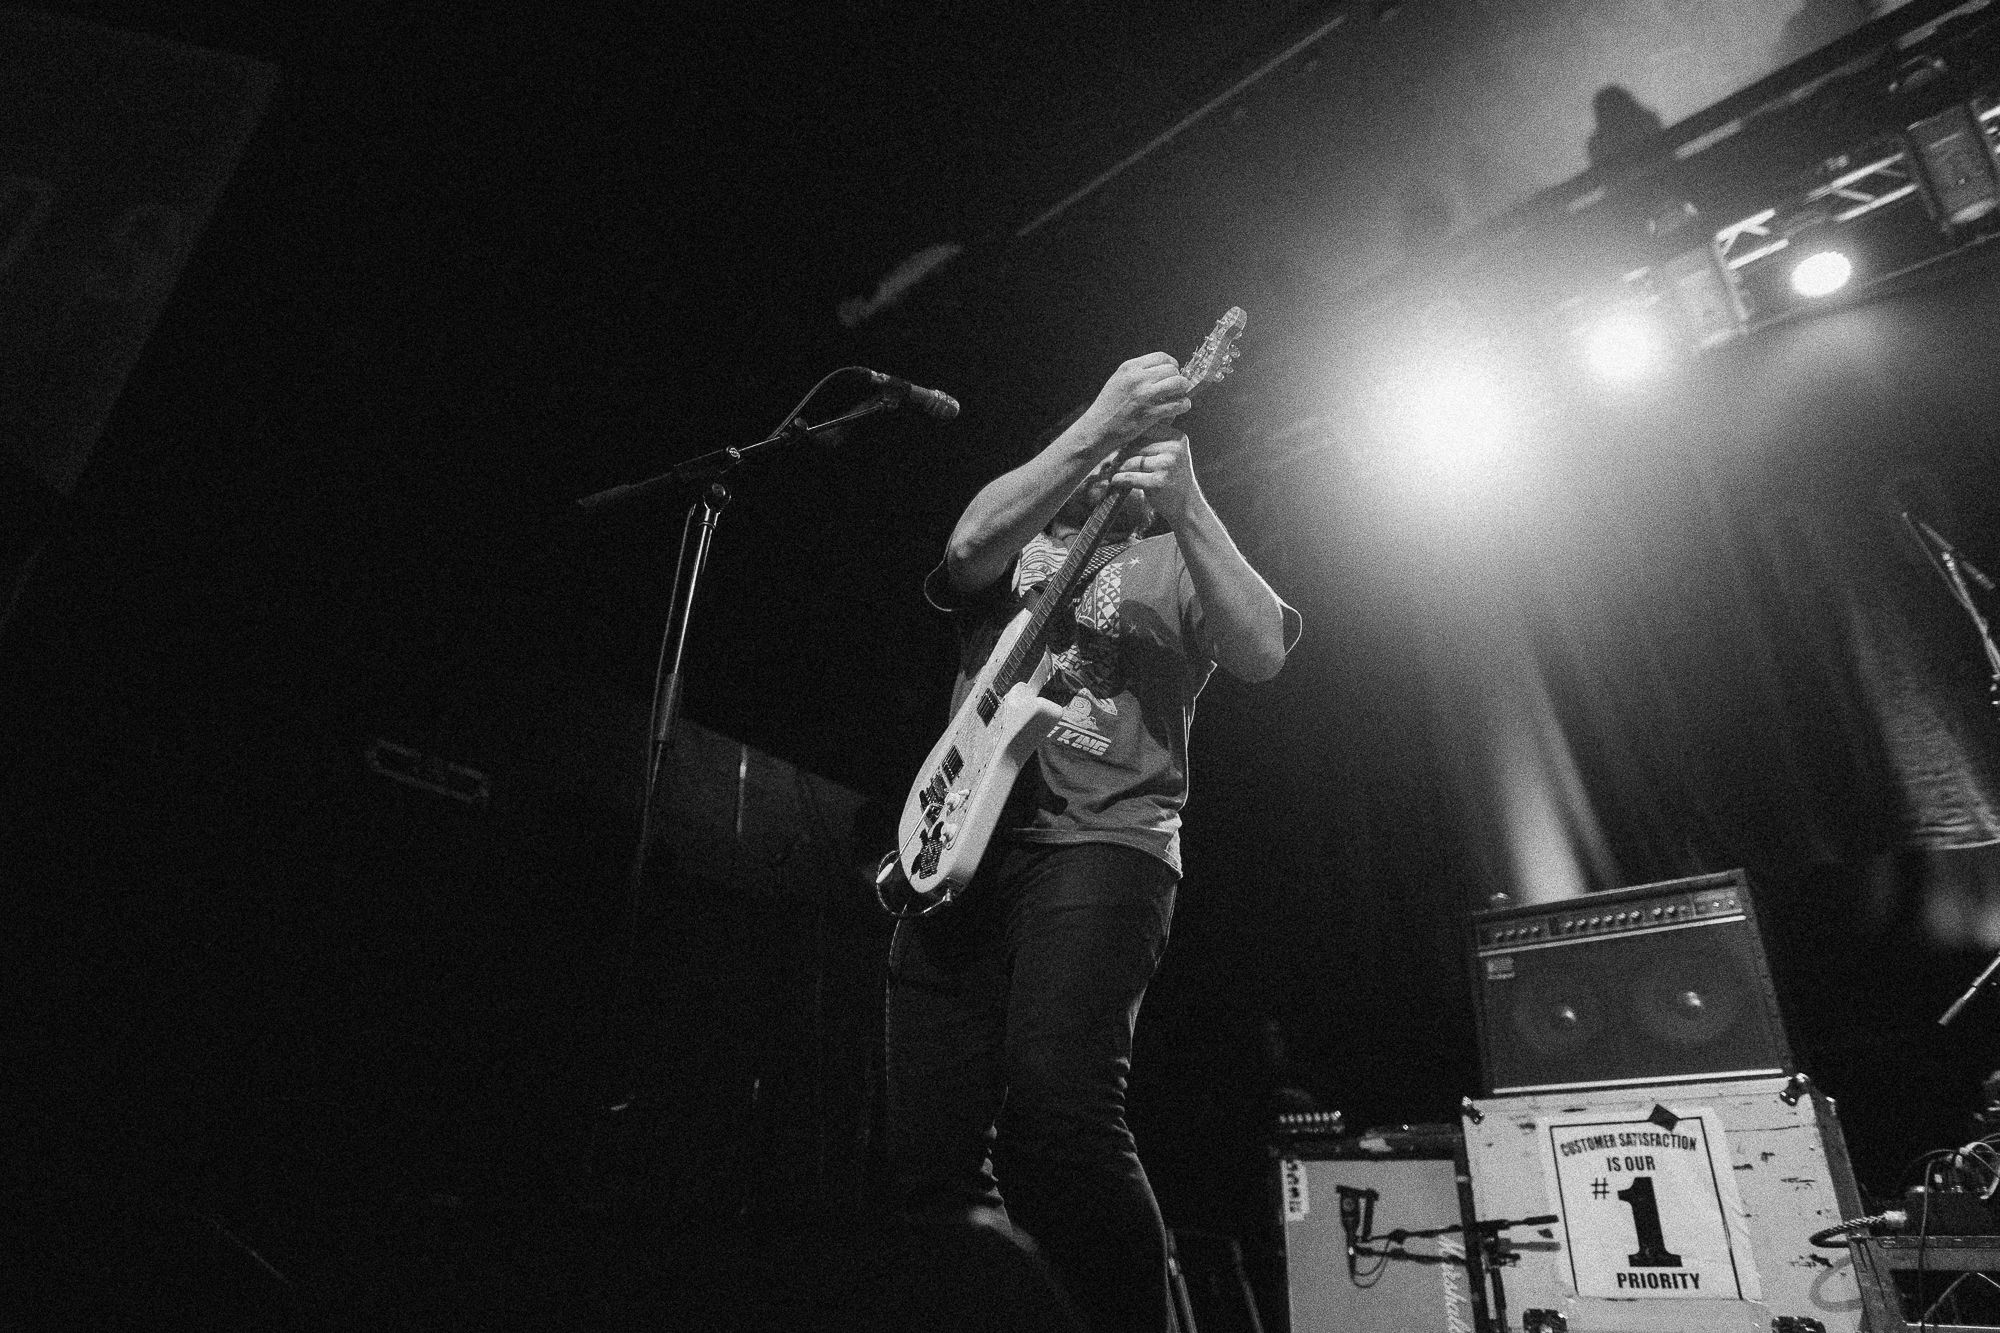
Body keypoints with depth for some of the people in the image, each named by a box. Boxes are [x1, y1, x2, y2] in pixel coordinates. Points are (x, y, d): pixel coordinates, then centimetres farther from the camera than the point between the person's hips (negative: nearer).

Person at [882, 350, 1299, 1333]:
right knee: (927, 1158, -4)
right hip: (954, 847, 4)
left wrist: (1183, 501, -13)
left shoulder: (1175, 563, 19)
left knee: (1056, 1119, -25)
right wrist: (1102, 422, -14)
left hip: (1100, 841, -3)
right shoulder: (1006, 551, 23)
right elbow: (972, 543, -4)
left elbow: (1262, 651, -2)